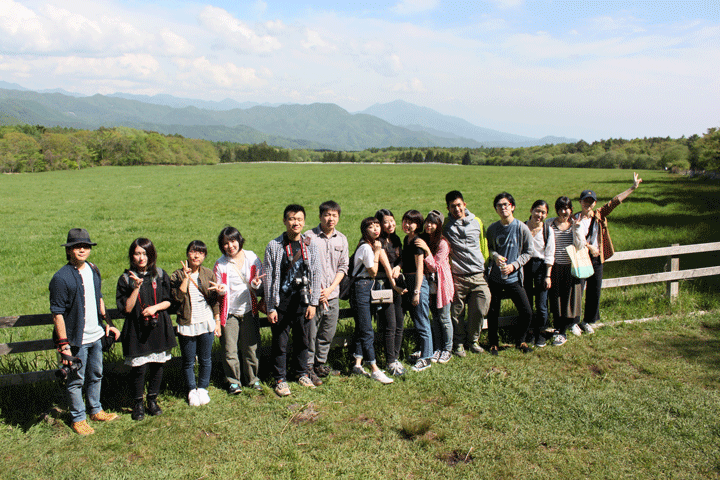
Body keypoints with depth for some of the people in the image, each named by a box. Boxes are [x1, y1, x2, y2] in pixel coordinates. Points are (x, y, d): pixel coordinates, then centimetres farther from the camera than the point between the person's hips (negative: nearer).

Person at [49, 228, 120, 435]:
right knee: (76, 381, 8)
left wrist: (106, 323, 14)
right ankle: (77, 419, 24)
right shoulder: (61, 278, -17)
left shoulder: (93, 270, 4)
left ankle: (96, 411, 37)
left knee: (96, 375, 20)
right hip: (75, 340, -7)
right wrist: (63, 344, -18)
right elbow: (57, 313, -16)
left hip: (95, 335, 7)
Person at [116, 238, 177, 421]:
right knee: (138, 368, 0)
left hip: (158, 328, 2)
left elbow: (168, 301, 5)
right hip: (137, 329, -2)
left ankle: (153, 399, 28)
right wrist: (137, 288, -18)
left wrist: (156, 307, -14)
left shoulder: (160, 275, 2)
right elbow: (126, 308, -8)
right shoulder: (126, 278, -3)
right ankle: (138, 404, 19)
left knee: (157, 365, 9)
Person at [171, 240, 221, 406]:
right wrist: (186, 277, -21)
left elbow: (214, 300, 7)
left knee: (205, 359, 11)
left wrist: (217, 321, 6)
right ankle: (191, 390, 27)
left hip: (206, 324, 2)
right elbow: (178, 298, -19)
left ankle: (203, 388, 29)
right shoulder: (178, 275, -5)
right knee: (188, 361, 9)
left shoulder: (208, 274, 2)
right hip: (187, 324, -2)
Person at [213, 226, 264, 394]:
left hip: (248, 310, 1)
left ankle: (252, 378, 24)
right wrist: (221, 290, -19)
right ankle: (233, 381, 18)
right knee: (230, 350, 0)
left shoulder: (252, 258, -1)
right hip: (229, 311, -1)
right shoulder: (220, 264, -2)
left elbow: (260, 281, 5)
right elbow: (219, 288, 4)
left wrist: (256, 284, -17)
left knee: (250, 347, 7)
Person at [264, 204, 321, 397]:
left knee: (303, 339, 13)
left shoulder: (310, 245, 2)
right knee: (280, 342, 5)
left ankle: (302, 374, 32)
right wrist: (270, 307, -5)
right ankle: (280, 379, 20)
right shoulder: (274, 246, -5)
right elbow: (268, 278, -3)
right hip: (281, 302, -2)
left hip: (303, 301, 2)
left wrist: (313, 303, -1)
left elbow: (315, 274, 4)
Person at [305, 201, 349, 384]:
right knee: (311, 333, 0)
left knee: (328, 333, 11)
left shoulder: (341, 239, 9)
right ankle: (308, 369, 13)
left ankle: (321, 365, 29)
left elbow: (343, 267, 9)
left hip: (332, 295, 4)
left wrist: (330, 289, -4)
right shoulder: (309, 236, -5)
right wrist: (317, 290, -10)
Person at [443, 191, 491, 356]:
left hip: (478, 276, 2)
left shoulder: (477, 222, 10)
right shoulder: (445, 226, 3)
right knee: (457, 313, 3)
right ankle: (459, 343, 22)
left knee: (480, 309, 0)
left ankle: (473, 340, 22)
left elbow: (484, 246, 18)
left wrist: (486, 265, 17)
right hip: (457, 277, -2)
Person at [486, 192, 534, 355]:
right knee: (492, 313, 7)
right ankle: (493, 343, 29)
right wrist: (495, 255, -10)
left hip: (514, 278, -1)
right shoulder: (492, 228, 1)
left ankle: (520, 341, 22)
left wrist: (514, 265, -13)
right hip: (495, 277, 1)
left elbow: (527, 253, 1)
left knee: (526, 312, -3)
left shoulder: (522, 228, -5)